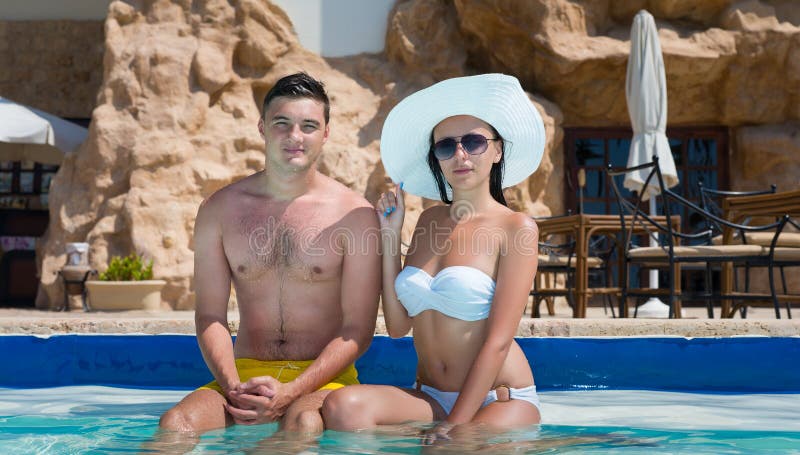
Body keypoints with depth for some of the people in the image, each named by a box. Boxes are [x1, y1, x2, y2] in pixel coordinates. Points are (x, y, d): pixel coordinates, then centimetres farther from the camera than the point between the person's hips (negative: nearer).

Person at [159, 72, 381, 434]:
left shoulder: (355, 214, -1)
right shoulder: (219, 209, 7)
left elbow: (358, 330, -4)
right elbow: (210, 315, 5)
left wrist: (290, 392, -17)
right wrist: (233, 387, -14)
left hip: (323, 378, -2)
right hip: (243, 374, 3)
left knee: (303, 422, -37)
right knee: (176, 421, -27)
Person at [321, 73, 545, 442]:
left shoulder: (516, 228, -4)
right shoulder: (429, 221, 13)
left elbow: (498, 341, -10)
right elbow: (398, 324, 8)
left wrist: (455, 426, -16)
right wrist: (390, 236, 6)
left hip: (500, 400, -5)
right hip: (430, 397, 5)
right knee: (342, 405, -25)